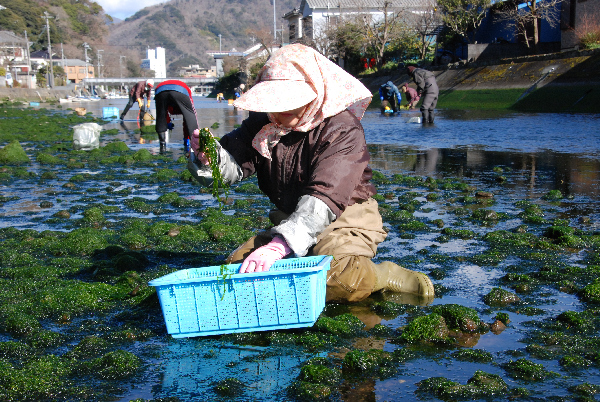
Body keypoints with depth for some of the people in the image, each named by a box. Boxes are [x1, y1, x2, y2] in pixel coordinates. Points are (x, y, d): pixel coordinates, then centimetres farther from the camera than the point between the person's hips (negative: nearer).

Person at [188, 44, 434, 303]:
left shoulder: (341, 129, -19)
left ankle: (384, 275, -3)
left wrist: (279, 244, -43)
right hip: (291, 223, 7)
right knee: (235, 267, -7)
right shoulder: (263, 124, 3)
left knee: (336, 281, -34)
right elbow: (232, 164, -5)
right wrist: (209, 156, -32)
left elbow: (324, 198, -31)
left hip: (343, 219, -7)